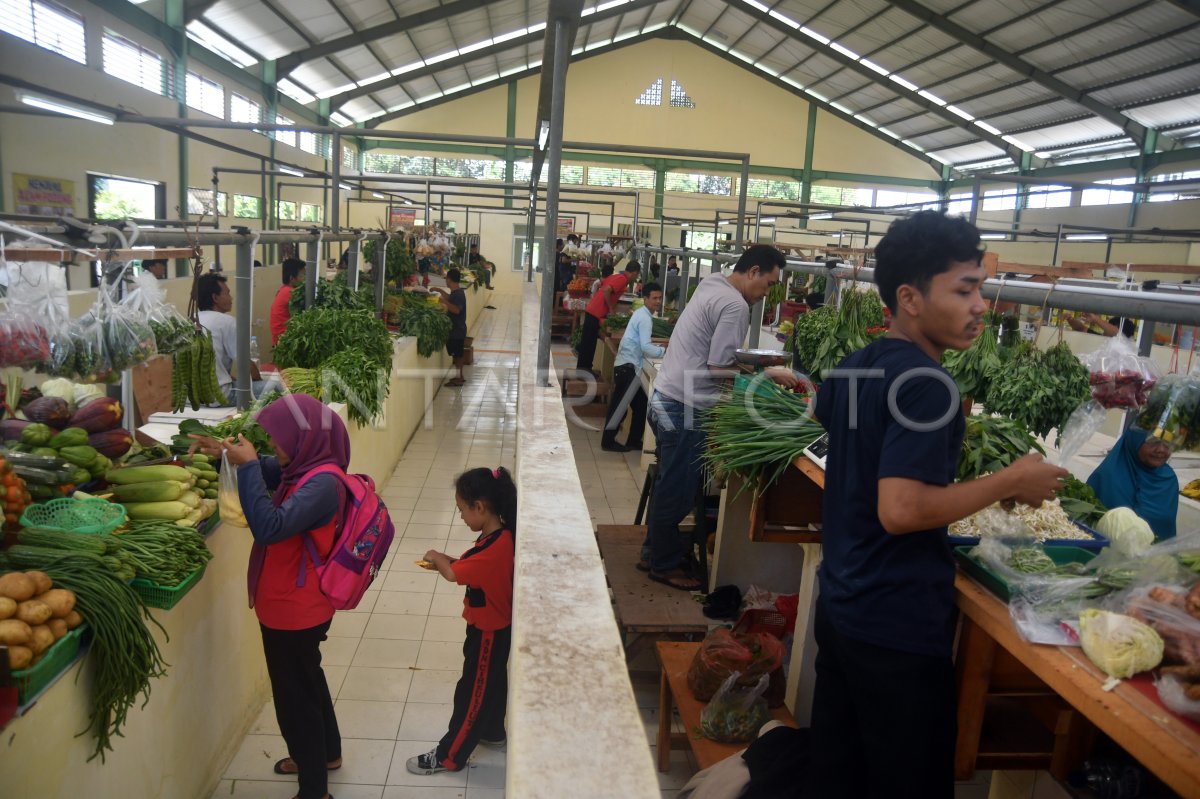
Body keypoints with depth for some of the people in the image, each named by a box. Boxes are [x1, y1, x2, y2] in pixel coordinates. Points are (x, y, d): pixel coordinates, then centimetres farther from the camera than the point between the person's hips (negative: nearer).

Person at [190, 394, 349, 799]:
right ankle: (325, 753, 49)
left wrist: (247, 465, -33)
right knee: (306, 679, 27)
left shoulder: (322, 483, -29)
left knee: (295, 695, 8)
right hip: (294, 607, 10)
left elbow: (269, 527, -38)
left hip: (294, 612, -10)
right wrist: (226, 452, 2)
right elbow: (268, 471, 18)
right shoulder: (307, 468, -1)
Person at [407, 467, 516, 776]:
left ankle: (449, 756, 19)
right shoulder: (499, 535, -3)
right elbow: (472, 567, 10)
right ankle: (492, 732, 44)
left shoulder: (496, 546, -33)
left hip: (488, 631, -9)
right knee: (491, 681, 25)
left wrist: (437, 558, -12)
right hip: (494, 626, 9)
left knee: (472, 691, 5)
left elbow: (454, 574, -31)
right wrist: (446, 560, -5)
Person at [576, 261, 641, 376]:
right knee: (588, 343, -2)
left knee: (589, 342, 14)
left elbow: (601, 284, 23)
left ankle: (584, 368, 21)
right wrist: (611, 309, -16)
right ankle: (582, 369, 3)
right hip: (596, 313, -9)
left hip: (593, 310, 9)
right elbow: (606, 290, -26)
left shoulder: (617, 277, 14)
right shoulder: (623, 280, -13)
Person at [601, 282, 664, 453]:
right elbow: (645, 347, -22)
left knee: (641, 405, 14)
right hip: (628, 366, -10)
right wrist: (664, 351, -14)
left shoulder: (641, 314, 16)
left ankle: (633, 441, 21)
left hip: (628, 364, 10)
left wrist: (661, 347, 11)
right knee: (620, 405, -2)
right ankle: (608, 441, 7)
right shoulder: (645, 318, -15)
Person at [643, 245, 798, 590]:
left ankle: (654, 552, 32)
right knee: (678, 491, 3)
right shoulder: (735, 305, -17)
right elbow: (719, 368, -18)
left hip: (665, 398, 10)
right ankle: (665, 565, 17)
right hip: (685, 409, -10)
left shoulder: (711, 287, 13)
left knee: (669, 485, 20)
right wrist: (769, 374, -8)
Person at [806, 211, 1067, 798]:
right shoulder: (926, 382, -21)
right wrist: (1010, 483, -17)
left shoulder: (857, 366, 6)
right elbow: (900, 510, -28)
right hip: (896, 630, -8)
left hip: (840, 610, 9)